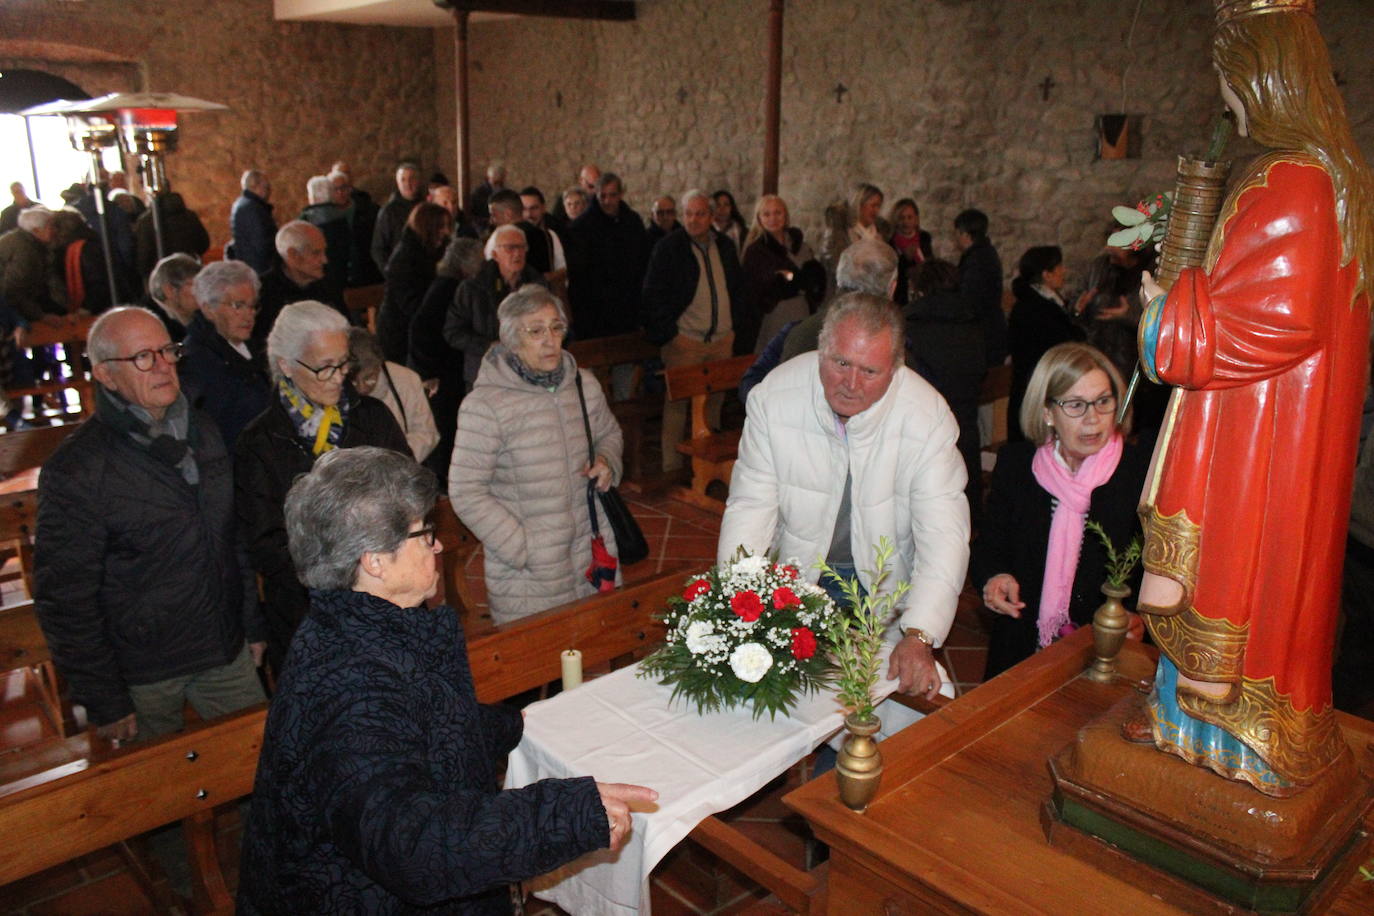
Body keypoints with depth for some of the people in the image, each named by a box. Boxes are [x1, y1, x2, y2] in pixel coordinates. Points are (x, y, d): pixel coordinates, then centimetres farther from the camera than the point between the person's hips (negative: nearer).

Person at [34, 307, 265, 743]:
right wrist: (104, 702, -12)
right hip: (143, 675, -5)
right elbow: (64, 600, -14)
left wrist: (252, 624, 14)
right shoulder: (75, 470, -17)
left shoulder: (203, 432, 3)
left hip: (228, 654, 5)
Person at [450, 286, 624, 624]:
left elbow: (609, 433, 23)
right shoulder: (484, 405, -14)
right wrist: (523, 549, -16)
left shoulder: (584, 384, 4)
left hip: (594, 553, 5)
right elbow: (466, 493, -14)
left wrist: (607, 462, 0)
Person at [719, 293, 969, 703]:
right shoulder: (773, 397, -16)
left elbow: (943, 533, -21)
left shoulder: (927, 415, -19)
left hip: (885, 581, 0)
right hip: (798, 572, 1)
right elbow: (751, 505, -11)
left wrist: (919, 636, -34)